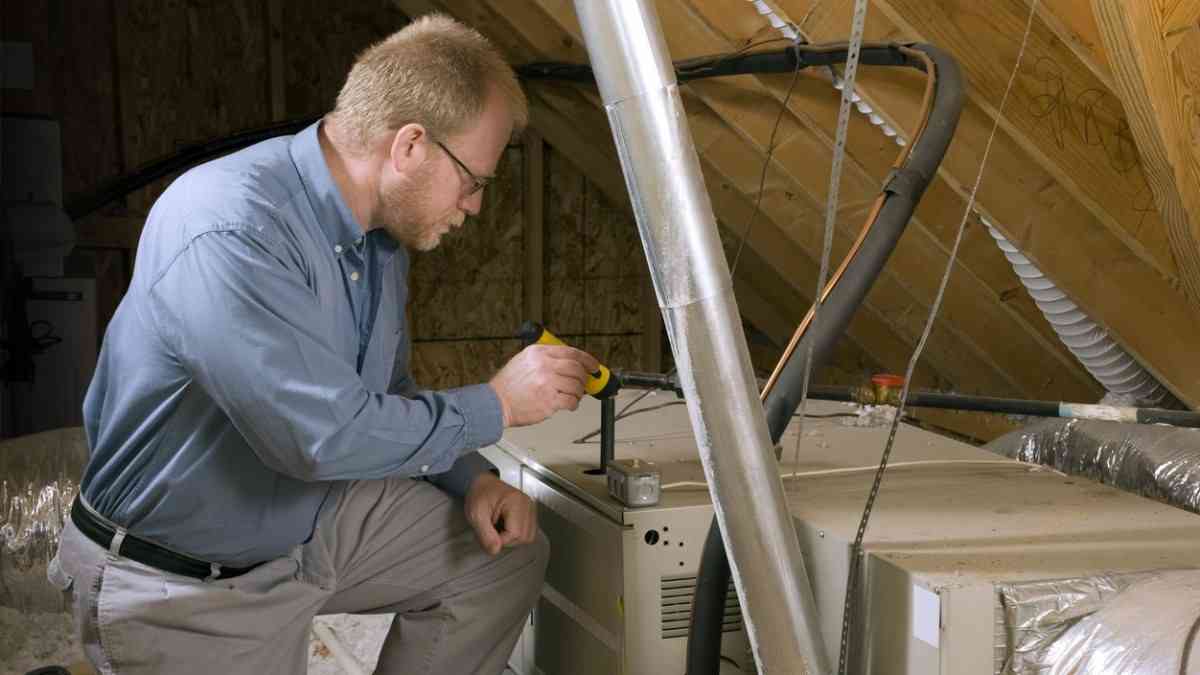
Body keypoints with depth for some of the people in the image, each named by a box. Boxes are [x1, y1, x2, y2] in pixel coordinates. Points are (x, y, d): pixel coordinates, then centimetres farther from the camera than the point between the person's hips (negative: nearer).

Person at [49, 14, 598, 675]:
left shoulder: (382, 229, -2)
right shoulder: (232, 231, -32)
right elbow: (330, 435, -34)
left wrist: (473, 480, -4)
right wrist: (498, 404, -22)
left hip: (315, 517, 8)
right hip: (182, 586, -8)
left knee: (510, 551, 5)